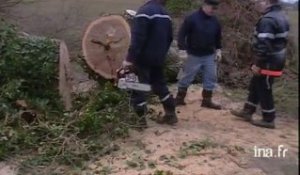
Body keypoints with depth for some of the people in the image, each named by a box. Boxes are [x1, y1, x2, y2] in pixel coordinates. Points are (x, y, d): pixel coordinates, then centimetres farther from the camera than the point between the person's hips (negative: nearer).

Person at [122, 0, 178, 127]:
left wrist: (130, 58, -21)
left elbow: (138, 37, -22)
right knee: (160, 85, 17)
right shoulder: (165, 13, 10)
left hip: (144, 58, -7)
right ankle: (171, 114, 21)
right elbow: (169, 38, 16)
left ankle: (141, 119, 3)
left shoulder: (145, 11, -15)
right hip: (158, 58, 8)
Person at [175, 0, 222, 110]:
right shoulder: (192, 18, -13)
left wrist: (218, 50, 11)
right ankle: (179, 99, 19)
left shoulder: (215, 21, 5)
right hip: (194, 55, -5)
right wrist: (182, 48, -21)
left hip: (210, 55, 5)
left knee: (210, 78, 7)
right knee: (186, 78, 4)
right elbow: (182, 34, -13)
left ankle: (207, 101, 20)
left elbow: (218, 37, 18)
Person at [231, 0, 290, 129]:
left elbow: (263, 45, -26)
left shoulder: (268, 19, -22)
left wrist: (258, 64, -19)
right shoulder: (282, 16, 11)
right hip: (276, 60, 10)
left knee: (264, 90, 2)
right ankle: (247, 111, 28)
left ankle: (268, 120, 13)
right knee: (255, 86, 18)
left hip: (268, 63, -10)